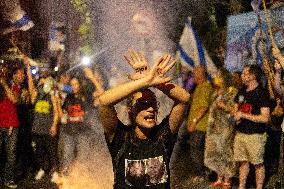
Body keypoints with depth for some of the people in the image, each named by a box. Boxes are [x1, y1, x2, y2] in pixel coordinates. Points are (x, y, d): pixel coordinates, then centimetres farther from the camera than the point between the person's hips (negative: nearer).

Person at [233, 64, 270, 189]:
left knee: (258, 164, 3)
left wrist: (243, 115, -15)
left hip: (255, 135, -7)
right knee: (243, 162, 13)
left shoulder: (262, 93, -12)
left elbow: (265, 118, -18)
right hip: (240, 133, 7)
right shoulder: (242, 92, 12)